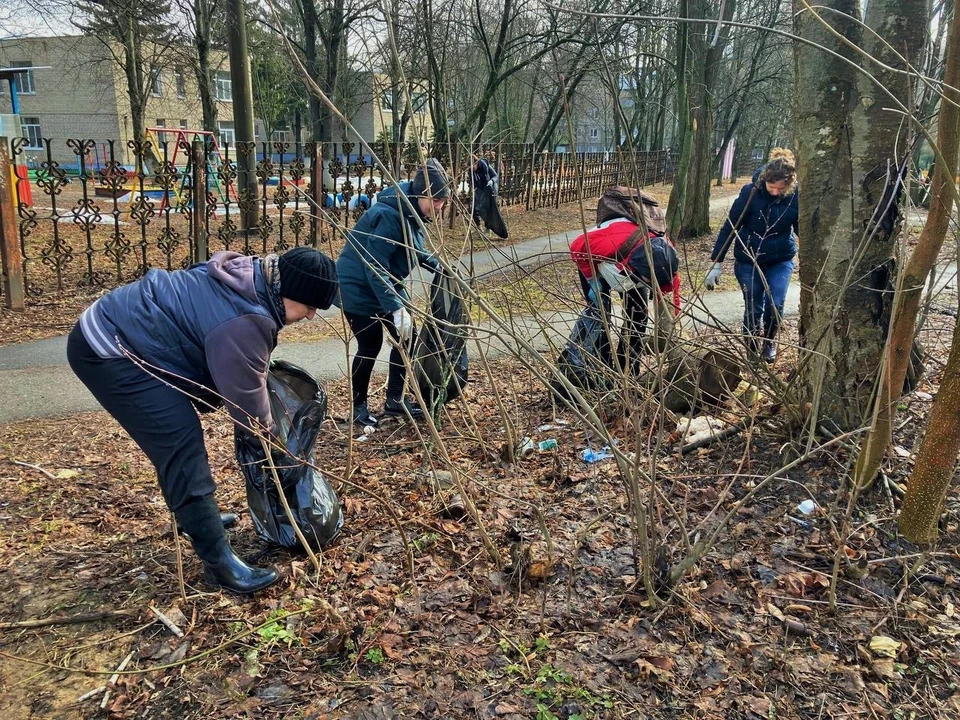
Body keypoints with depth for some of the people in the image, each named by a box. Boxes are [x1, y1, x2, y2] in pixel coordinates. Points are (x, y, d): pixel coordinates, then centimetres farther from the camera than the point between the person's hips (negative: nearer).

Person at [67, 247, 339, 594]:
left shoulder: (253, 280, 2)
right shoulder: (247, 321, -27)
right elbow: (245, 396, -16)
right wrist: (271, 433, 1)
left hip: (114, 332, 11)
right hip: (105, 351, -11)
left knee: (178, 436, 21)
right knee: (181, 442, -15)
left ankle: (196, 516, 39)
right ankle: (218, 561, -10)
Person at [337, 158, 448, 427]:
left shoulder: (412, 213, -1)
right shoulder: (389, 215, -30)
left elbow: (413, 250, 16)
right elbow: (375, 268, -32)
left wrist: (437, 266, -1)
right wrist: (397, 308, -37)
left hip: (387, 285, 9)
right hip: (359, 288, -9)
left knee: (406, 337, 8)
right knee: (370, 347, -1)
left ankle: (395, 400, 22)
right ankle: (359, 406, 20)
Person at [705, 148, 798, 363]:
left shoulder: (796, 197, -16)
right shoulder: (751, 192, -21)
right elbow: (729, 227, -15)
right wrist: (716, 264, -14)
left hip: (781, 260, 1)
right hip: (748, 260, -1)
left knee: (775, 305, -9)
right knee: (753, 308, -1)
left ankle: (770, 342, 20)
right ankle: (752, 349, 22)